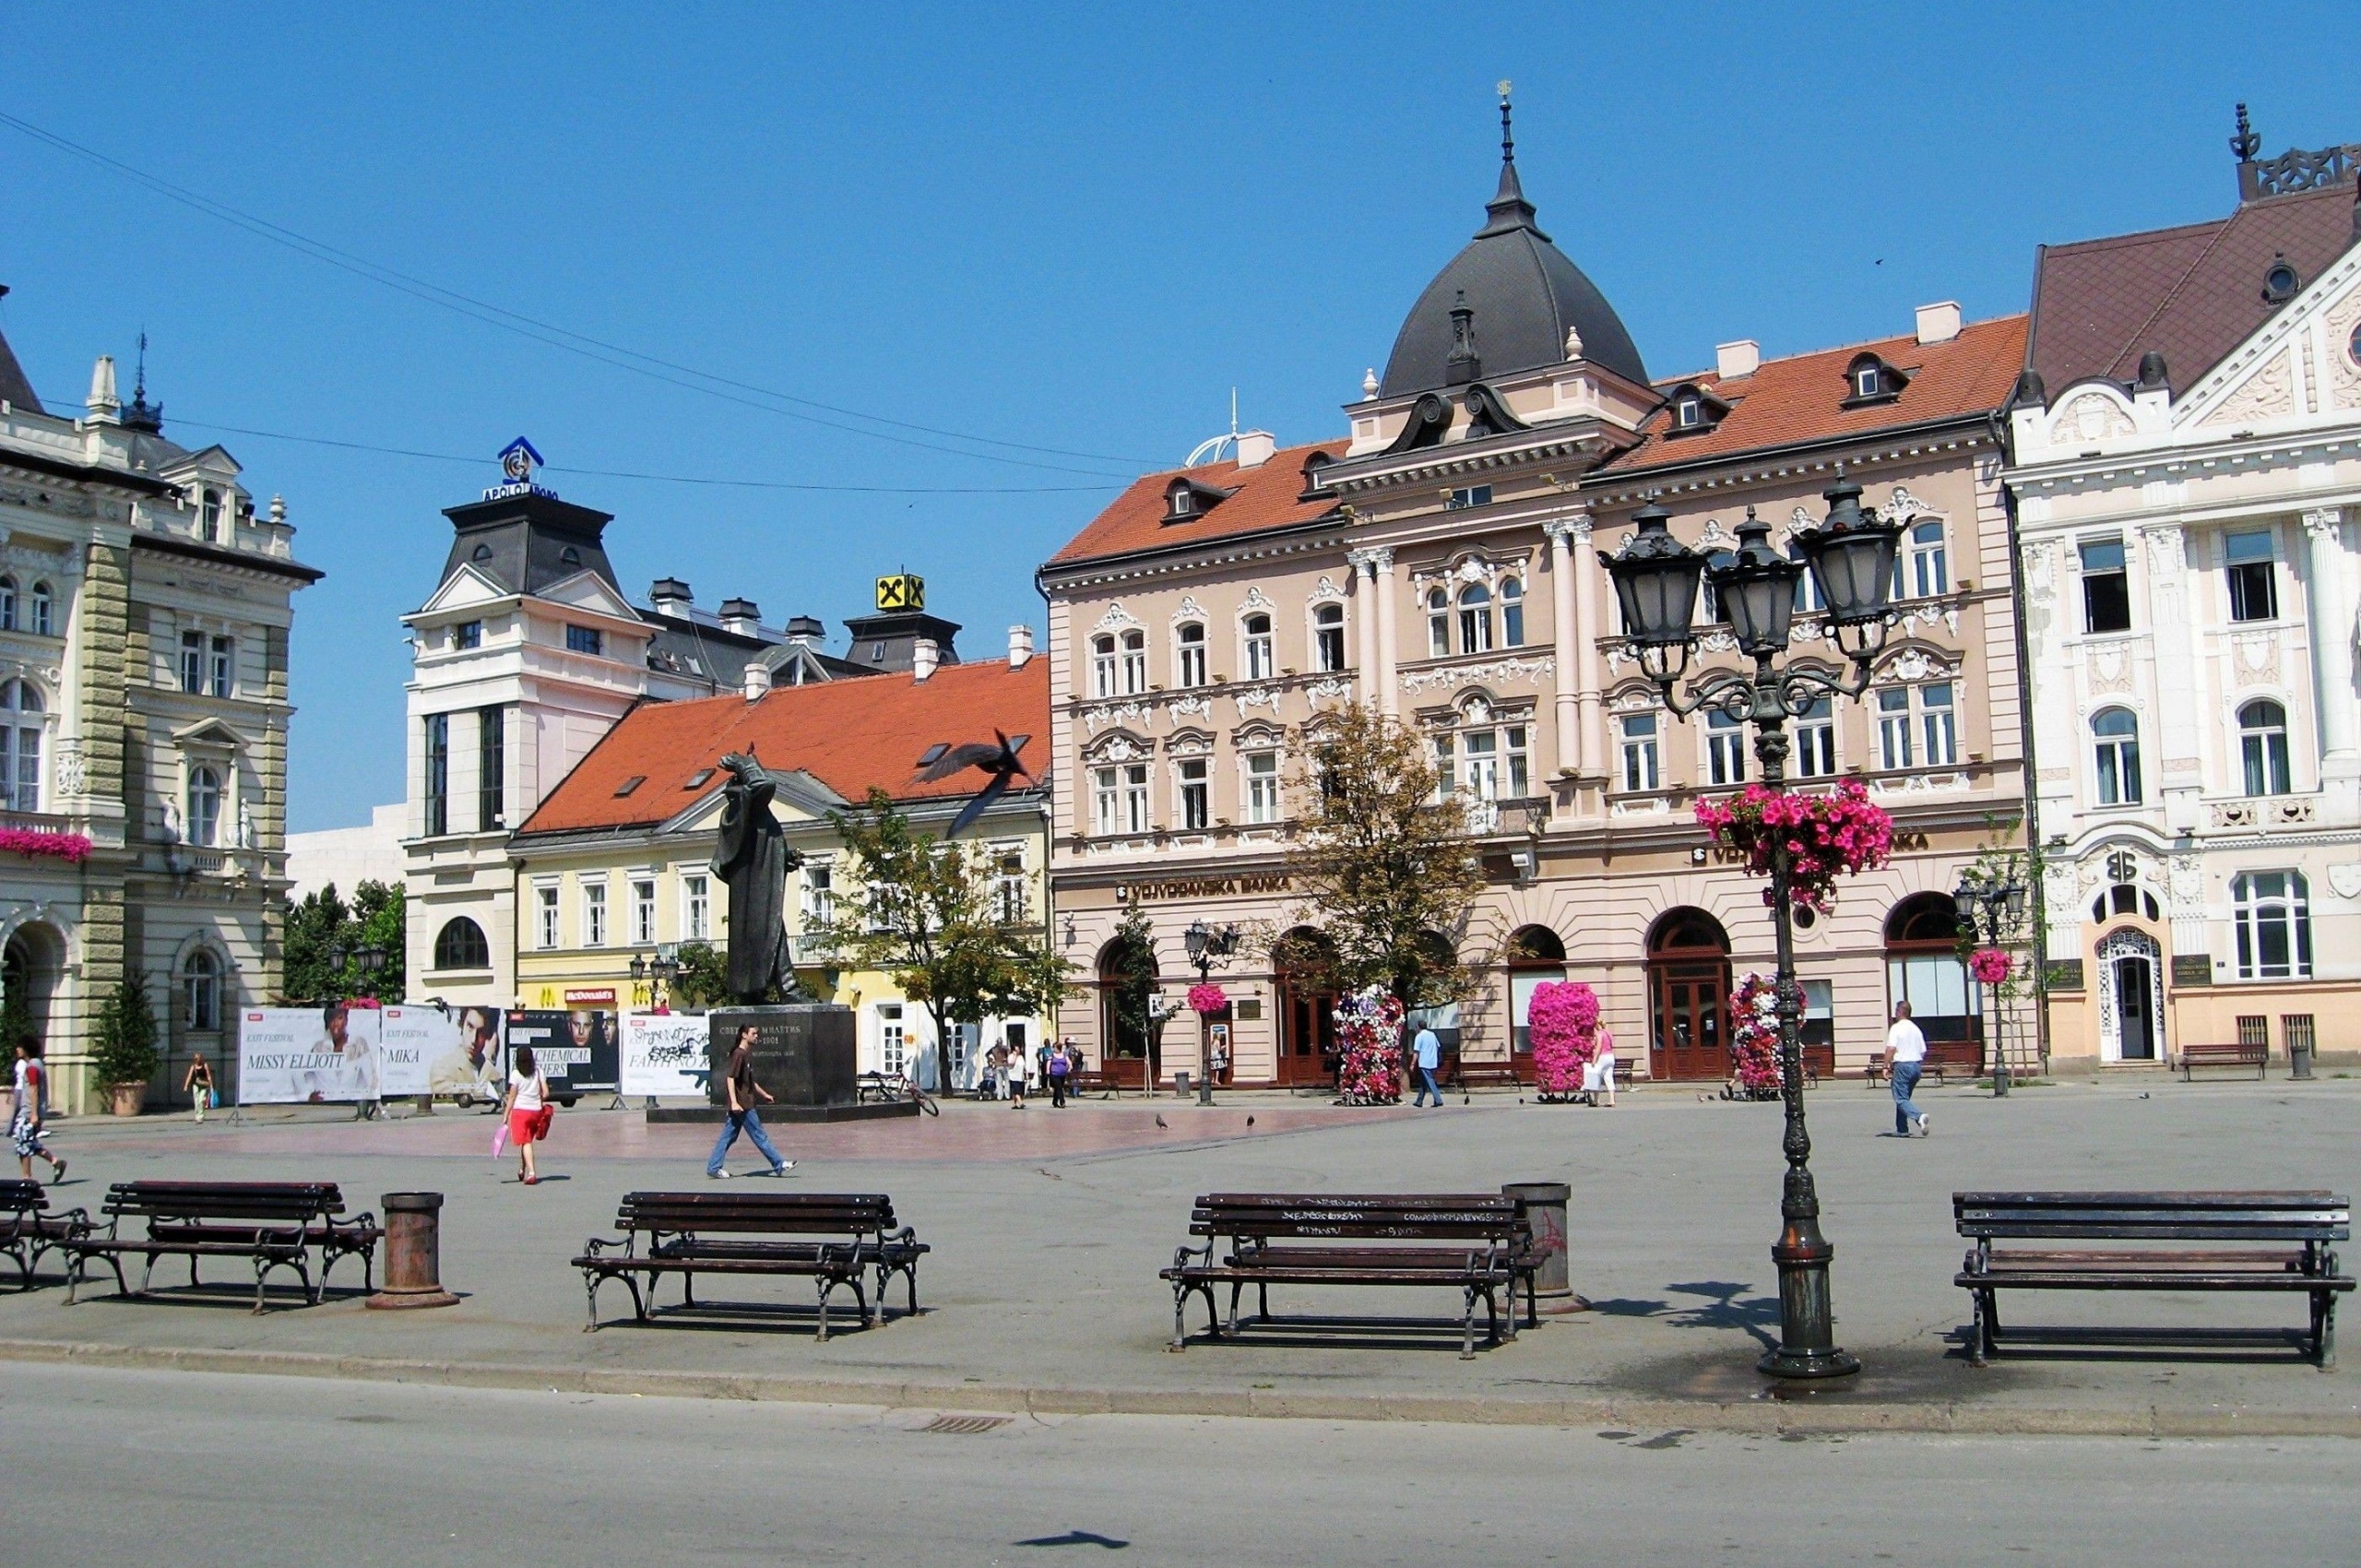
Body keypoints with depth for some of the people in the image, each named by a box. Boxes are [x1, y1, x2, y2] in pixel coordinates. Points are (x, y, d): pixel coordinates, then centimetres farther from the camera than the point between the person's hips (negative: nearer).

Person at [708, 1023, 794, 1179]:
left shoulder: (747, 1054, 16)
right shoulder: (738, 1054, -13)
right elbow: (730, 1078, -19)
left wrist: (763, 1093, 29)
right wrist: (734, 1102, -25)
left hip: (746, 1104, 10)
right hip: (742, 1104, -10)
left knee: (728, 1136, 10)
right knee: (760, 1136, -3)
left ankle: (714, 1167, 12)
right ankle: (779, 1166, 1)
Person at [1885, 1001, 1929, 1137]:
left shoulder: (1896, 1028, -9)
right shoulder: (1916, 1029, 13)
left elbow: (1891, 1049, -19)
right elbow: (1923, 1052, 14)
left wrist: (1886, 1067, -17)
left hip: (1902, 1066, -7)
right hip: (1917, 1065, 7)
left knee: (1901, 1099, -7)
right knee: (1904, 1097, 17)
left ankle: (1919, 1117, -32)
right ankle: (1902, 1130, 18)